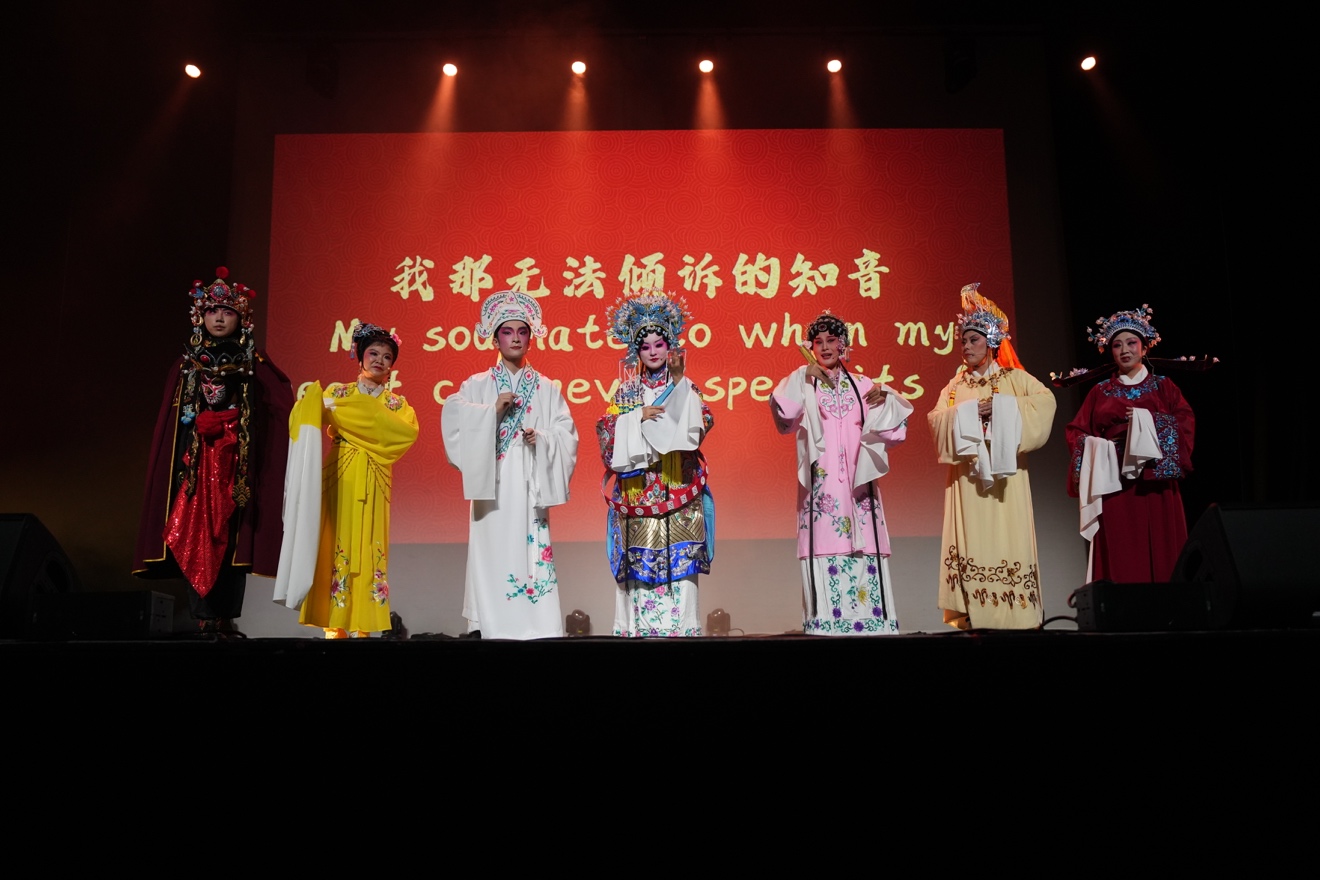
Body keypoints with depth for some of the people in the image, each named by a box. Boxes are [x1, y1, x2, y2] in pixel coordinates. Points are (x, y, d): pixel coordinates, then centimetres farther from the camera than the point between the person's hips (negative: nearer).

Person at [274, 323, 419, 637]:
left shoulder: (396, 403, 11)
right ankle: (334, 626, 0)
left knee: (366, 549, -2)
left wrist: (359, 411, -13)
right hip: (338, 480, 0)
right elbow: (306, 422, -3)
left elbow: (409, 431, -11)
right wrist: (311, 403, -23)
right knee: (336, 545, -4)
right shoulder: (337, 392, 10)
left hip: (372, 486, 1)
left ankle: (359, 626, 2)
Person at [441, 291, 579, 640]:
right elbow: (454, 419, -7)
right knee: (494, 550, -5)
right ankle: (493, 627, 0)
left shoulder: (546, 389, 11)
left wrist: (541, 438, -13)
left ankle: (534, 627, -1)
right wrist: (492, 410, -14)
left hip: (529, 484, 1)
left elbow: (567, 436, 5)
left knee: (529, 550, -4)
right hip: (493, 483, -1)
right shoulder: (478, 385, 9)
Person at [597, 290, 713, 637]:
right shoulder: (626, 390, 11)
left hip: (679, 488, 0)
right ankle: (640, 627, 2)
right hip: (638, 489, 1)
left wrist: (679, 382, -12)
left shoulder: (685, 386, 9)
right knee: (641, 560, -3)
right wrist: (639, 417, -11)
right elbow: (608, 430, 2)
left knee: (680, 559, -5)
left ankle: (679, 625, -1)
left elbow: (699, 424, -7)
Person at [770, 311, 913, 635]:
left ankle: (869, 620, 0)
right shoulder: (804, 385, 9)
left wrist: (883, 401, -7)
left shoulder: (862, 385, 15)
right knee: (824, 545, -10)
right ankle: (826, 621, -8)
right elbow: (784, 413, -11)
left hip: (857, 480, 2)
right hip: (821, 480, -2)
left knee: (864, 547, -3)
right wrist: (803, 380, -20)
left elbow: (894, 426, 10)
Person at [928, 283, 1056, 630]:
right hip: (968, 473, 2)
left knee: (1006, 535, -7)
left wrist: (1001, 408, -16)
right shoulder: (956, 385, 16)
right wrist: (967, 414, -13)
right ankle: (974, 614, -4)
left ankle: (1013, 613, -4)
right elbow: (937, 420, 2)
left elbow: (1045, 401, -9)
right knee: (972, 538, -4)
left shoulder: (1014, 378, 8)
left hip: (1005, 472, -2)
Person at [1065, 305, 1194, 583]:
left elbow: (1186, 424, 0)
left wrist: (1148, 419, -12)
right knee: (1119, 554, -4)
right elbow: (1077, 431, 7)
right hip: (1113, 484, 0)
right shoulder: (1100, 391, 13)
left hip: (1155, 485, 0)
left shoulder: (1162, 386, 12)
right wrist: (1092, 449, -12)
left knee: (1160, 550, -2)